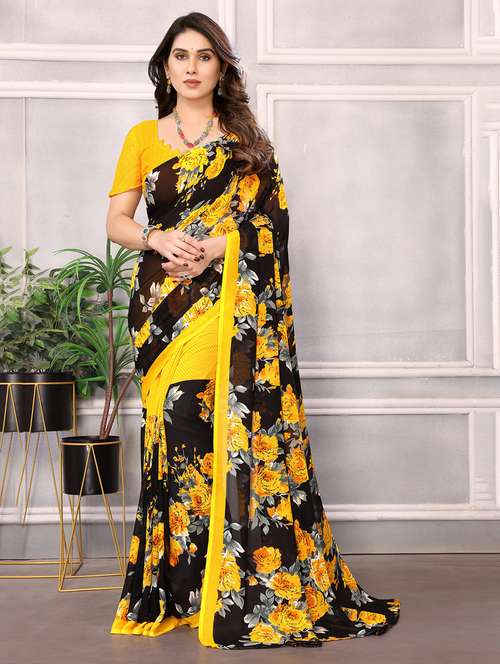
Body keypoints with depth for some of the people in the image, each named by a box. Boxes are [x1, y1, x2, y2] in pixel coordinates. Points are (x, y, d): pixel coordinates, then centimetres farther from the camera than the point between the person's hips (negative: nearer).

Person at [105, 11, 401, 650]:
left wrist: (208, 251, -13)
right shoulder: (143, 136, 15)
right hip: (161, 302, 2)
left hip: (227, 302, -2)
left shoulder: (248, 140, 11)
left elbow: (269, 220, 1)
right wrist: (158, 239, -10)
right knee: (172, 425, -4)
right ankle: (178, 583, 5)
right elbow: (116, 220, 11)